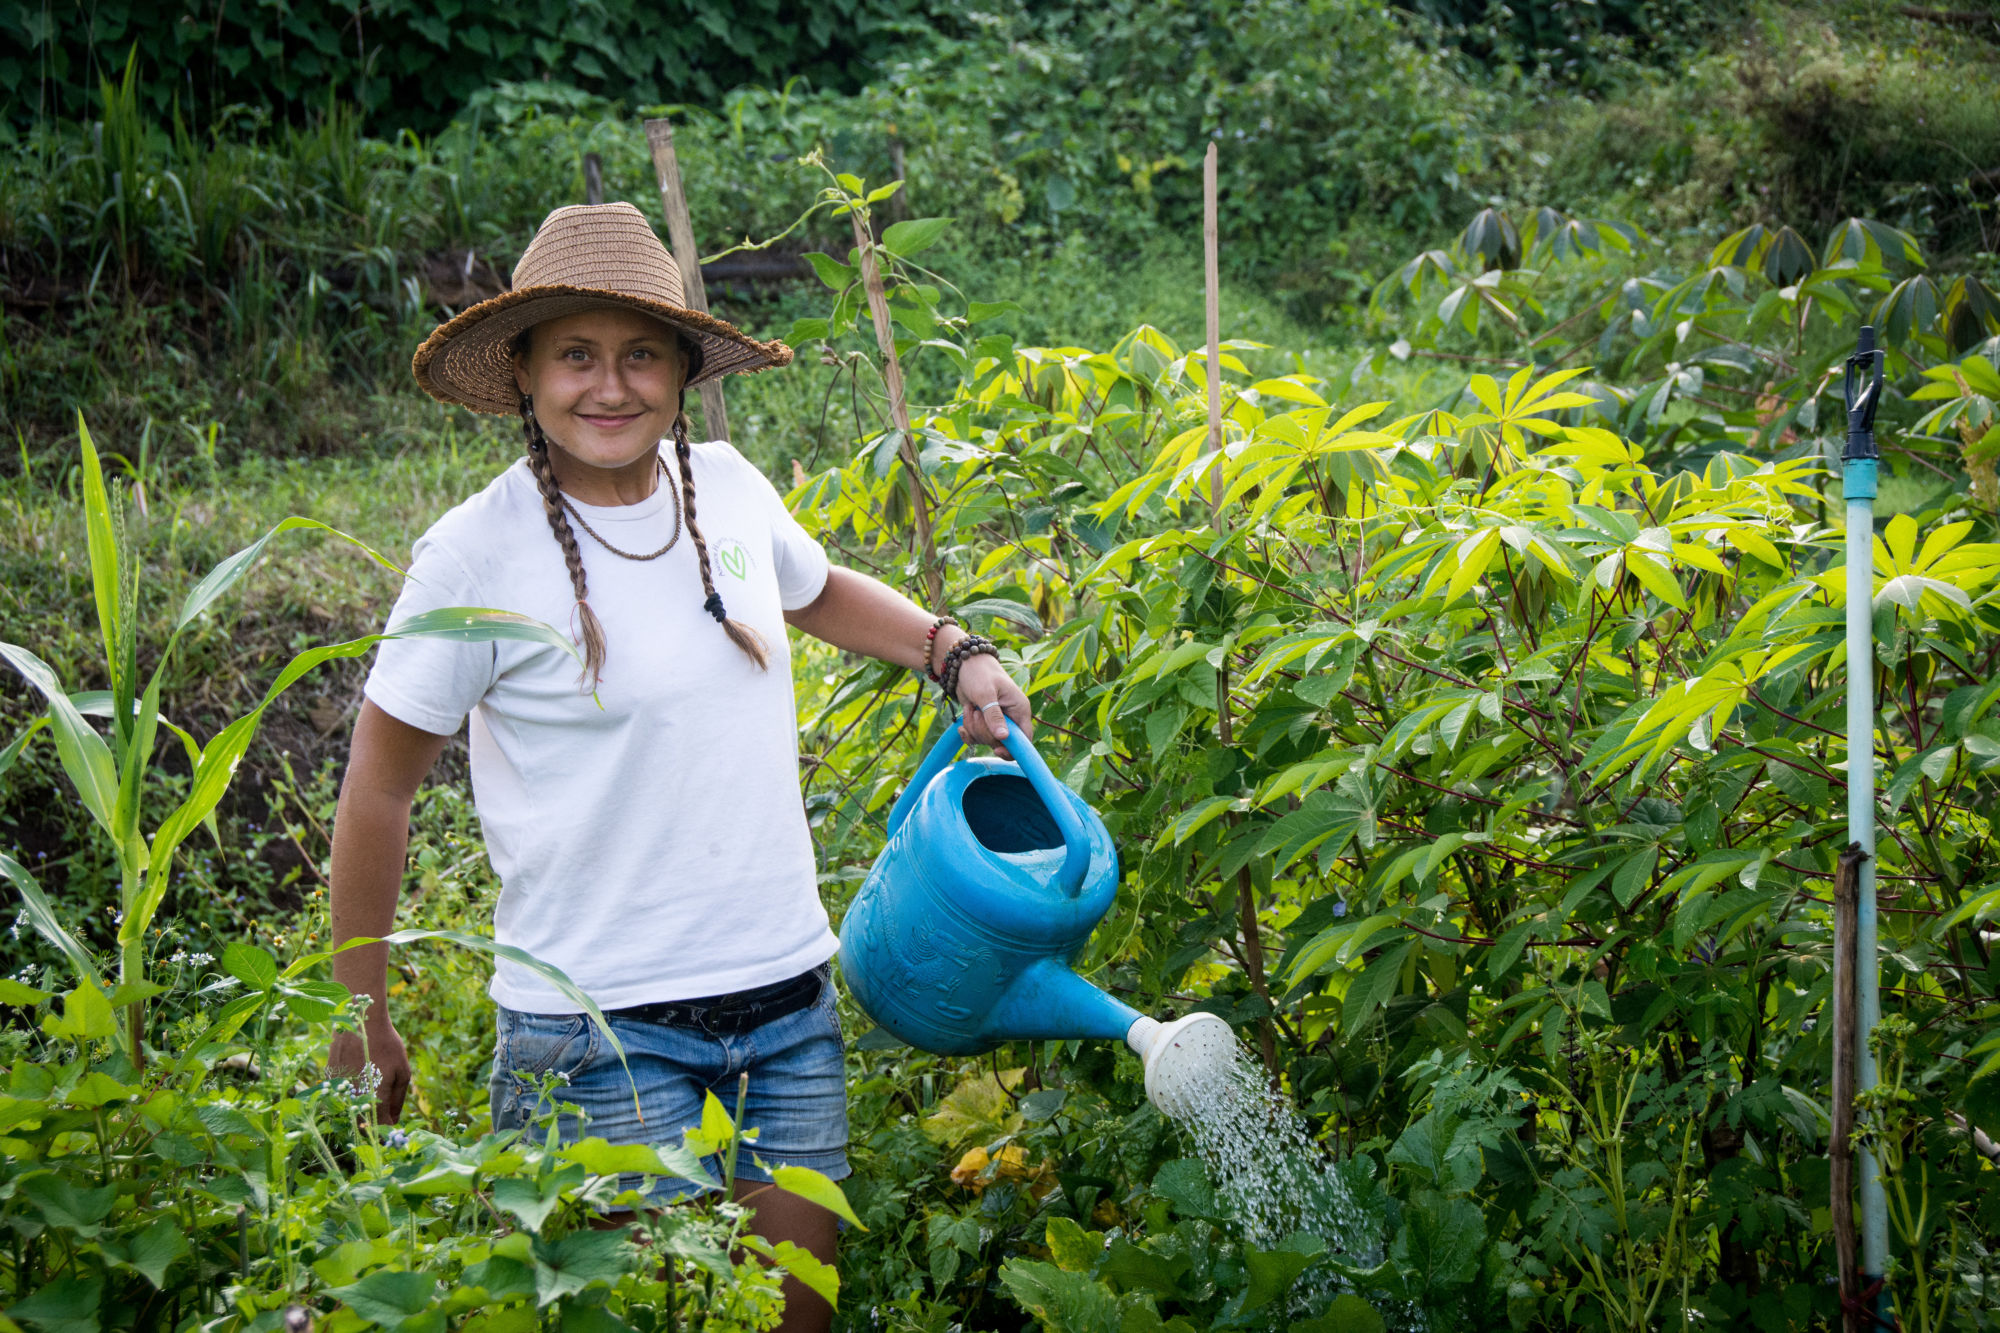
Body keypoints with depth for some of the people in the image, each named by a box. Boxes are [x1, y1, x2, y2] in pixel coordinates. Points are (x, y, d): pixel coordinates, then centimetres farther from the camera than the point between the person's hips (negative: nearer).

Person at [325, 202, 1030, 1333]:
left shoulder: (727, 486, 2)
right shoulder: (479, 555, -12)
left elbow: (817, 592, 26)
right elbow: (377, 792, -3)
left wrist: (953, 650, 10)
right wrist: (361, 1024, 1)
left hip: (789, 997, 5)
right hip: (600, 1024, -5)